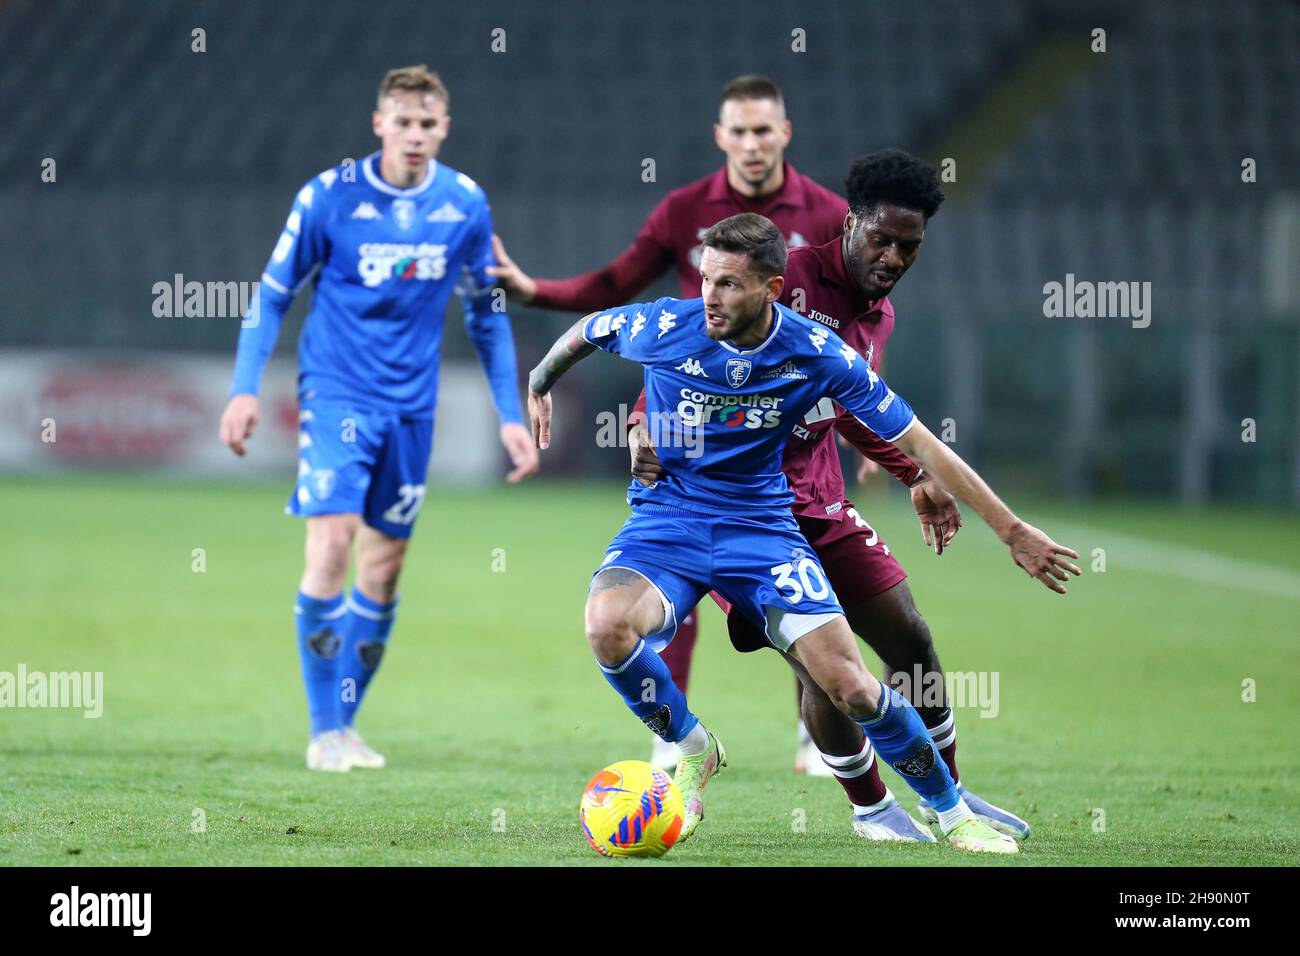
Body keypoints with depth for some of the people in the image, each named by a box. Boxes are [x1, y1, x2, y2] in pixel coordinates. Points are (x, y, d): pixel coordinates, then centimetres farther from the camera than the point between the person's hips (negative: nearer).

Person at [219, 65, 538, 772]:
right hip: (336, 393, -4)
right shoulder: (329, 197, -9)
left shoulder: (465, 205, 0)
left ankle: (346, 723, 19)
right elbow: (273, 295, 0)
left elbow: (486, 314, 12)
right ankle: (325, 731, -10)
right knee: (332, 541, -18)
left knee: (384, 565, 6)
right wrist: (246, 387, -11)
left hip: (410, 405, 4)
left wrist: (511, 415, 9)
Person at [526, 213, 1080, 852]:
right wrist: (538, 386, 26)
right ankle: (692, 750, -3)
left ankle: (952, 813, 10)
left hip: (761, 528, 0)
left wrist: (1011, 531, -5)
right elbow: (586, 330, 9)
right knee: (608, 625, -33)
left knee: (850, 688, -14)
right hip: (666, 522, 0)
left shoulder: (817, 355, -13)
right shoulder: (665, 327, -15)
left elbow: (917, 443, -6)